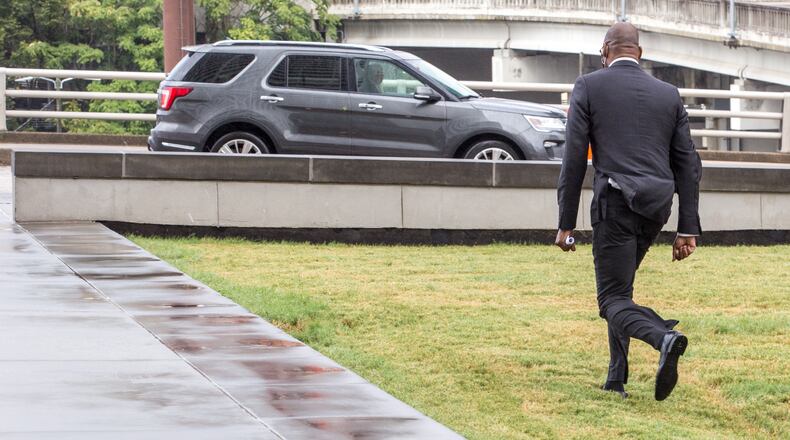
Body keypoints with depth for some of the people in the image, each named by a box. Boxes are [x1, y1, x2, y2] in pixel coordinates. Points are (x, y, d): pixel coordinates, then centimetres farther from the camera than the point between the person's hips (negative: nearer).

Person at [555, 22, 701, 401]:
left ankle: (664, 338, -34)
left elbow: (574, 159, -3)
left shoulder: (588, 87, 3)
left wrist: (566, 225, 0)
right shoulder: (668, 95, 14)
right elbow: (689, 164, 8)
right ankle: (616, 377, 19)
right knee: (618, 284, 24)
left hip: (616, 203, -5)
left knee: (615, 301, -4)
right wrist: (687, 230, 9)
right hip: (657, 210, 5)